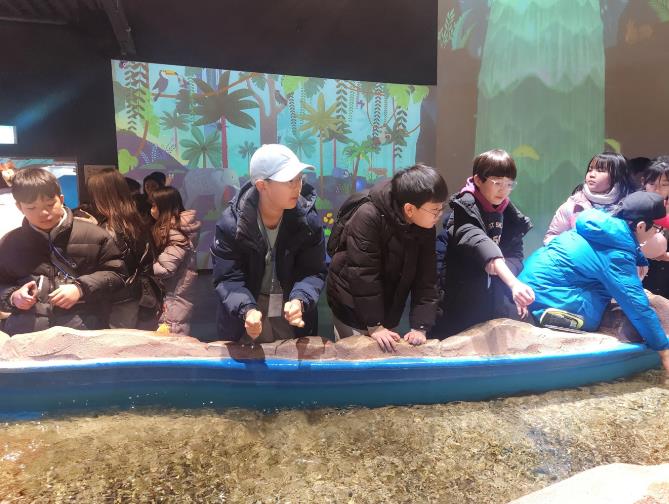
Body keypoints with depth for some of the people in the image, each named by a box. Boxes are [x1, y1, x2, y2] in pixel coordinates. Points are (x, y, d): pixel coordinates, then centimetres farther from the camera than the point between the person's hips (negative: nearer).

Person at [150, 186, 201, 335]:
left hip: (174, 299, -9)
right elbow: (160, 257, 12)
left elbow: (165, 268, -21)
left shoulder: (177, 233, -18)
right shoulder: (170, 228, 11)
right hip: (174, 296, 9)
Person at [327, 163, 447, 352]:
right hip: (353, 311, -5)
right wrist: (374, 326, -23)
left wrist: (420, 326, -16)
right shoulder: (368, 217, -27)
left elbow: (426, 280, -8)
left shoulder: (426, 228, -8)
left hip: (388, 314, 6)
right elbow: (363, 275, -26)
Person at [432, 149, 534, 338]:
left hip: (495, 298, 6)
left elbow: (516, 253, 11)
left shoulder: (510, 214, 8)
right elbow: (479, 243, -31)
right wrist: (513, 283, -42)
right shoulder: (466, 208, -14)